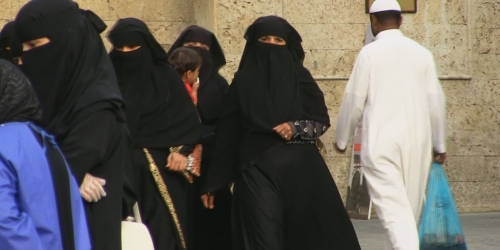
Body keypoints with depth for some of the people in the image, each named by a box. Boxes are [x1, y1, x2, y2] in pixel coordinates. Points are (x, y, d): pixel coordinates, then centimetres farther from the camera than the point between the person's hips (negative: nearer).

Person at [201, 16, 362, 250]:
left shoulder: (300, 77, 3)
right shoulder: (243, 81, 3)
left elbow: (322, 121, 6)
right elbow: (227, 133, 4)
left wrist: (296, 128, -16)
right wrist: (213, 183, 3)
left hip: (299, 169, 1)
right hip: (257, 170, -1)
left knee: (305, 231, 4)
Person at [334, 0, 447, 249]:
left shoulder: (370, 53, -4)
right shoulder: (422, 53, 7)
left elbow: (354, 100, -2)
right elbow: (436, 102, 9)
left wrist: (342, 139, 13)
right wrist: (440, 144, 20)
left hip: (381, 142, -4)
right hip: (417, 141, 4)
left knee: (394, 209, -10)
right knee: (409, 208, 16)